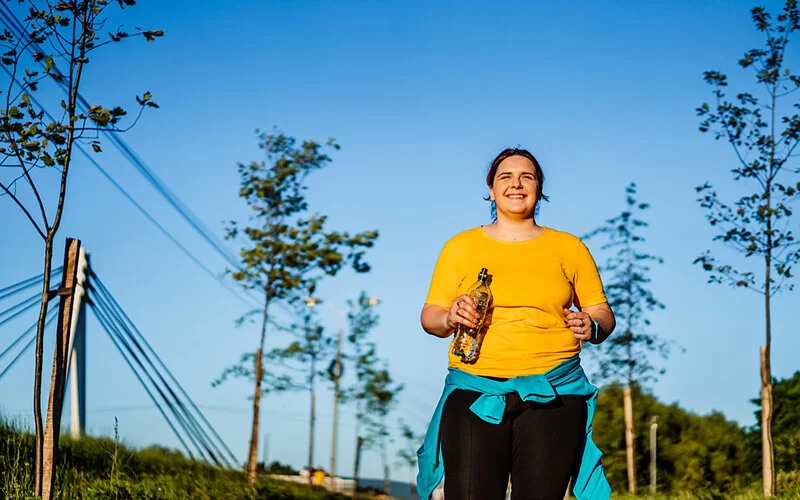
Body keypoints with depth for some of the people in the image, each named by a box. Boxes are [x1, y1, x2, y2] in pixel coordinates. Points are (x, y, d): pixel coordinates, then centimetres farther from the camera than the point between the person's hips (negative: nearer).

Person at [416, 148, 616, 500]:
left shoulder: (569, 248, 14)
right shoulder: (461, 246, 13)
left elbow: (603, 313, 14)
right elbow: (430, 316, 12)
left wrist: (593, 327, -9)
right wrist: (449, 318, -11)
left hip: (553, 393, 0)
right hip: (474, 393, 0)